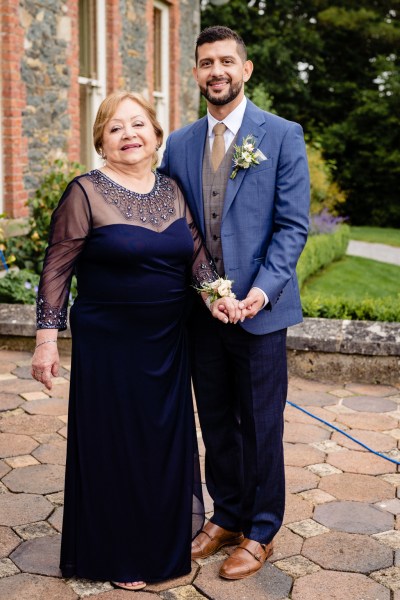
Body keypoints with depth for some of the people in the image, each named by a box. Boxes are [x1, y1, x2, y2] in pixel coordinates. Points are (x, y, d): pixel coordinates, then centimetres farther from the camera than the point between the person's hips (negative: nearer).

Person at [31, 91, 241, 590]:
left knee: (166, 441, 16)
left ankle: (163, 541, 38)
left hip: (167, 343, 5)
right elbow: (56, 269, -9)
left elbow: (195, 251, 9)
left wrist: (214, 293, -10)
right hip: (108, 345, -5)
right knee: (115, 443, 7)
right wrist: (47, 338, -14)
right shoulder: (86, 193, -10)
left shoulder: (172, 190, 6)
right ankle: (118, 555, 26)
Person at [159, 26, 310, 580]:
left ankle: (260, 534, 25)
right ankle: (226, 517, 33)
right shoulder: (179, 144, 8)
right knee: (216, 424, 15)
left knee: (260, 427, 7)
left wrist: (262, 290, -19)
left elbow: (293, 224, -8)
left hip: (258, 309, -4)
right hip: (199, 309, 4)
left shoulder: (282, 135, -4)